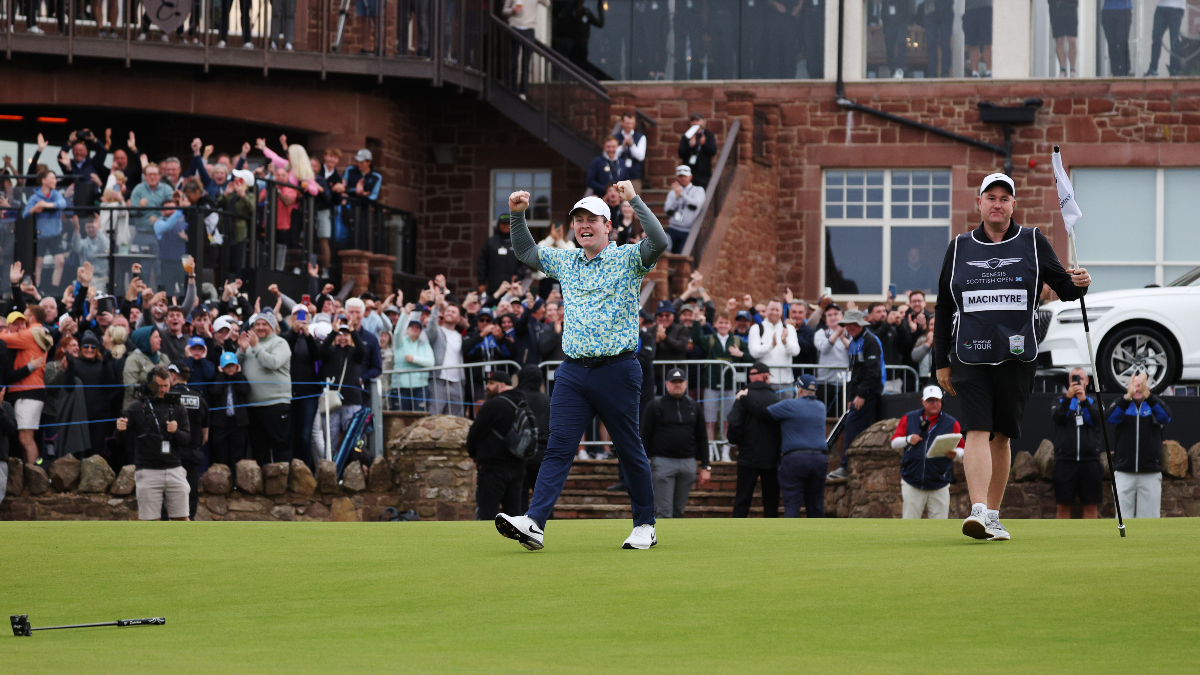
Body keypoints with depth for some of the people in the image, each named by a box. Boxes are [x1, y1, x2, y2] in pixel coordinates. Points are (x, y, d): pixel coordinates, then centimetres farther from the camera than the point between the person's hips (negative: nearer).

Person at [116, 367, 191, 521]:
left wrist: (176, 432, -17)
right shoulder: (137, 408, 1)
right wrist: (120, 429, -25)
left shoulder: (177, 408, 9)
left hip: (175, 470, 2)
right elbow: (121, 439, -1)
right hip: (148, 472, -2)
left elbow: (187, 439, 5)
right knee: (148, 520, -2)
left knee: (182, 518, 6)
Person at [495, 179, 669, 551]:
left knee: (629, 451, 4)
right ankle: (534, 523, -17)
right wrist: (517, 215, 12)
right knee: (558, 448, -6)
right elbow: (525, 252, 27)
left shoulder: (628, 259, 0)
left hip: (617, 371, -4)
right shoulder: (565, 261, 16)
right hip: (573, 372, 4)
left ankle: (645, 526, 15)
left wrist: (634, 200, -23)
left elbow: (659, 242, -17)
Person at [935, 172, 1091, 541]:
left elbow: (1062, 287, 7)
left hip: (1016, 355, 0)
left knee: (1001, 436, 5)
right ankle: (978, 511, -26)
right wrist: (942, 362, 11)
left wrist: (1077, 284, -18)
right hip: (971, 355, 0)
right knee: (977, 431, -14)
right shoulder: (959, 248, 10)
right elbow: (943, 308, 14)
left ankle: (993, 517, 14)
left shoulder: (1033, 242, 7)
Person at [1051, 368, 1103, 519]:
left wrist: (1084, 400, -20)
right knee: (1063, 505, -2)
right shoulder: (1060, 401, 13)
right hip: (1065, 460, -1)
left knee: (1091, 505, -1)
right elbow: (1057, 417, -7)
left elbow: (1097, 420, -6)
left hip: (1090, 460, 1)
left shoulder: (1093, 402, 13)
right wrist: (1068, 397, -22)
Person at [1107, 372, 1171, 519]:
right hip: (1124, 472, 0)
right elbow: (1111, 418, -15)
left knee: (1149, 516, 2)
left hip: (1150, 473, 0)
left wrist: (1148, 396, -32)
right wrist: (1127, 397, -33)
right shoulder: (1121, 405, 7)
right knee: (1123, 517, 0)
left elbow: (1166, 416, -15)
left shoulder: (1154, 404, 7)